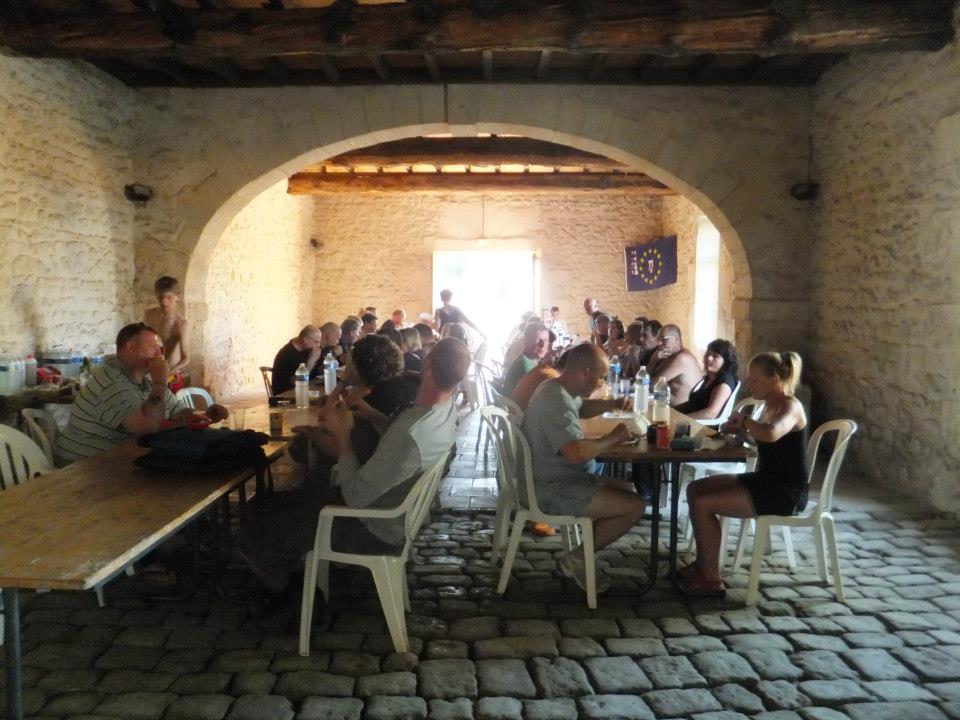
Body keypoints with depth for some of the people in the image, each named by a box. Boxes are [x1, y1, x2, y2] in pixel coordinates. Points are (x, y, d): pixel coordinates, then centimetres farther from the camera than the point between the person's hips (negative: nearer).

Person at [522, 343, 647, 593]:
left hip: (556, 478, 11)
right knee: (634, 506, -13)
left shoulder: (556, 388, 8)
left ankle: (579, 556, 15)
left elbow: (581, 408, 30)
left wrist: (612, 403, 11)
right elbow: (577, 453, -37)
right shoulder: (557, 402, -25)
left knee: (626, 487, 20)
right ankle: (576, 559, 2)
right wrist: (614, 437, -20)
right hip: (555, 490, -11)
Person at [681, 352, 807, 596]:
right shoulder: (772, 405, 9)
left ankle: (711, 578, -3)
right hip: (765, 481, 10)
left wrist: (744, 420, -22)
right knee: (695, 489, 6)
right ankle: (703, 562, 14)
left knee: (703, 504, -18)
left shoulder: (790, 406, -18)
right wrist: (741, 429, 6)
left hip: (786, 493, -10)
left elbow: (771, 434, -41)